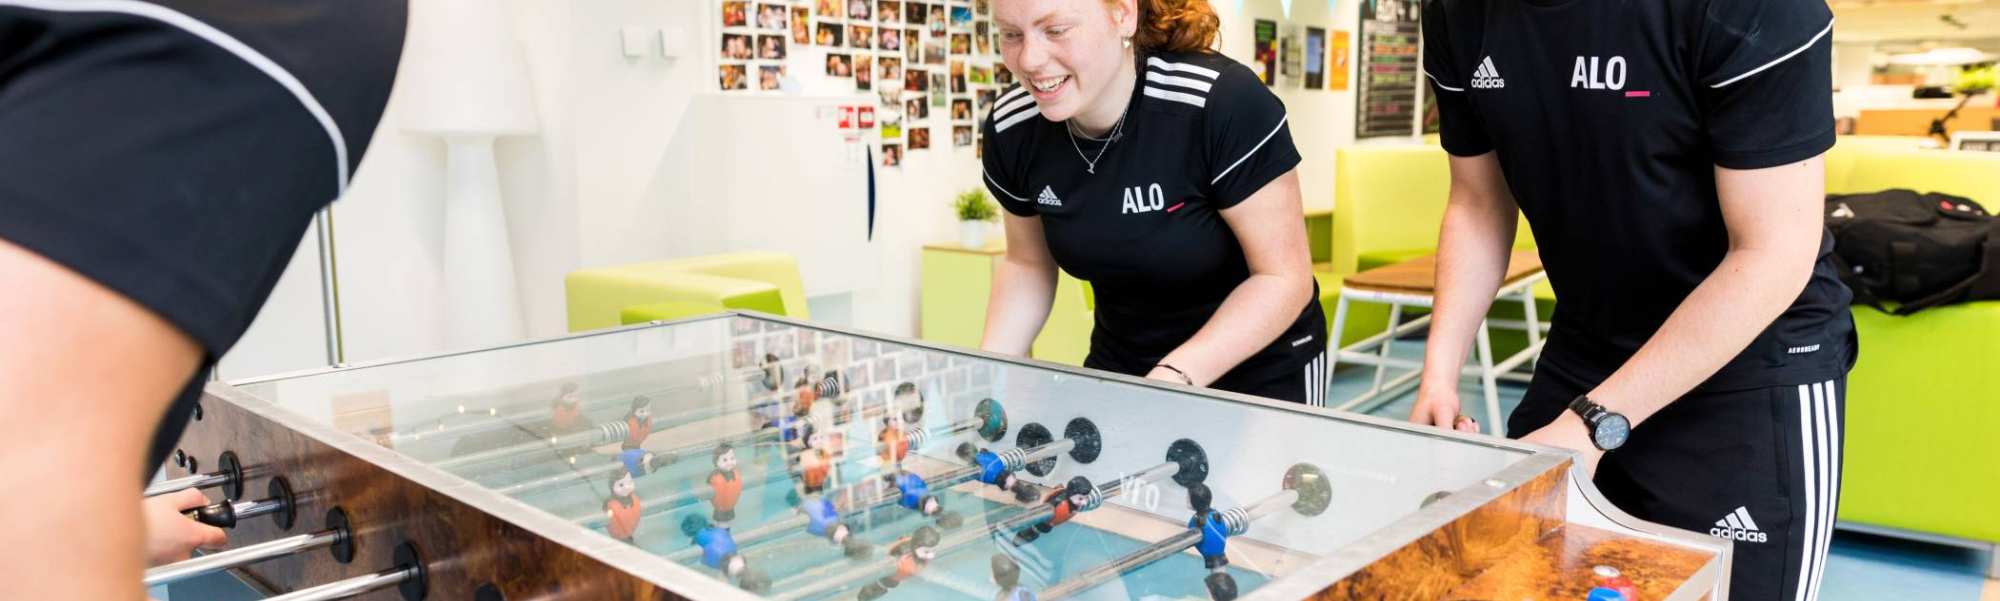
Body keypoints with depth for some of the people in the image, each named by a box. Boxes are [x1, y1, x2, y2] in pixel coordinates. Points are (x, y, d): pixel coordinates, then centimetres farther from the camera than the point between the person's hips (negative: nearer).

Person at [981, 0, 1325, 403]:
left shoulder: (1226, 104, -27)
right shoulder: (1011, 129, -13)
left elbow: (1283, 276, -22)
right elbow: (1028, 263, 3)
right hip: (1116, 368, 4)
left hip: (1260, 375, -3)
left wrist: (1177, 378, -35)